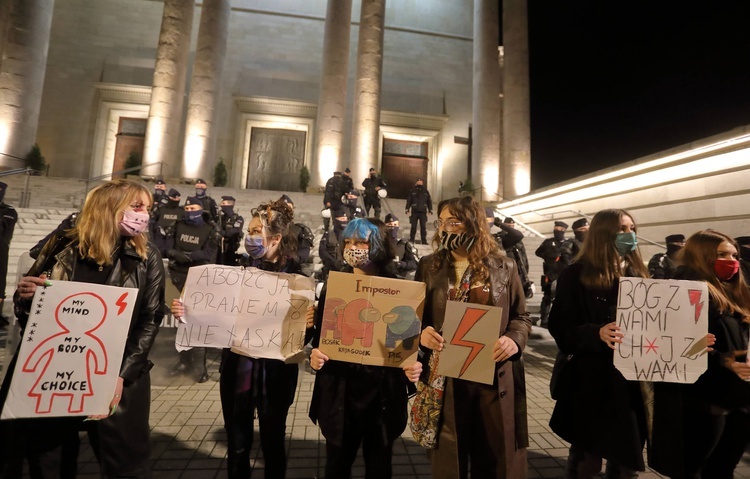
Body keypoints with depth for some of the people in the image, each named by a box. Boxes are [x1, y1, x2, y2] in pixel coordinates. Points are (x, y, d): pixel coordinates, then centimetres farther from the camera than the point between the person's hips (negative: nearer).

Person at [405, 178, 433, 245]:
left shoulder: (426, 192, 9)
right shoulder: (412, 191, 3)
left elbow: (429, 201, 12)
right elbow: (408, 200, 4)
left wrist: (430, 210, 7)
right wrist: (407, 209, -1)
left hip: (423, 212, 1)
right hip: (414, 212, -1)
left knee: (423, 227, 1)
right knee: (413, 226, 4)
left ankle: (424, 240, 6)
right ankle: (411, 239, 13)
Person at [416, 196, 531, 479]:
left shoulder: (504, 267, 1)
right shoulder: (428, 267, 2)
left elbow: (521, 317, 7)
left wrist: (514, 340, -13)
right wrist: (421, 332, -16)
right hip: (445, 378, 0)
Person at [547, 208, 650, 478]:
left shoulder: (638, 275, 8)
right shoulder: (576, 275, -9)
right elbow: (560, 327, -13)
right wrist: (597, 334, -28)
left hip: (633, 381, 5)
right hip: (592, 382, -5)